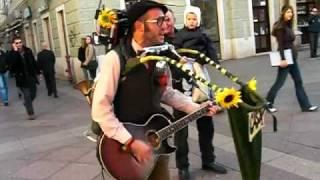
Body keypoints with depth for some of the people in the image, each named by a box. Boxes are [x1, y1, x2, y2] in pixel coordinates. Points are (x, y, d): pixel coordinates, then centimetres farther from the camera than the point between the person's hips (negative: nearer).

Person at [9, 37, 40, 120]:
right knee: (27, 96, -2)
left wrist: (37, 72, 9)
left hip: (31, 76, 4)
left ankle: (26, 103, 45)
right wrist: (15, 51, -29)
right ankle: (30, 113, 9)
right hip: (22, 78, -4)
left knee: (33, 94, 14)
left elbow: (34, 62, 9)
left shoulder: (28, 51, 2)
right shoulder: (12, 54, -9)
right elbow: (13, 63, -29)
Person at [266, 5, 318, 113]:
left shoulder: (288, 25, 12)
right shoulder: (280, 26, -15)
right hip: (285, 58, -9)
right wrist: (283, 59, -24)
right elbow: (280, 44, -20)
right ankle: (267, 103, 18)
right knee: (280, 82, 1)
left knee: (298, 82, 10)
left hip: (292, 58, 9)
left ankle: (306, 106, 16)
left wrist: (292, 55, 13)